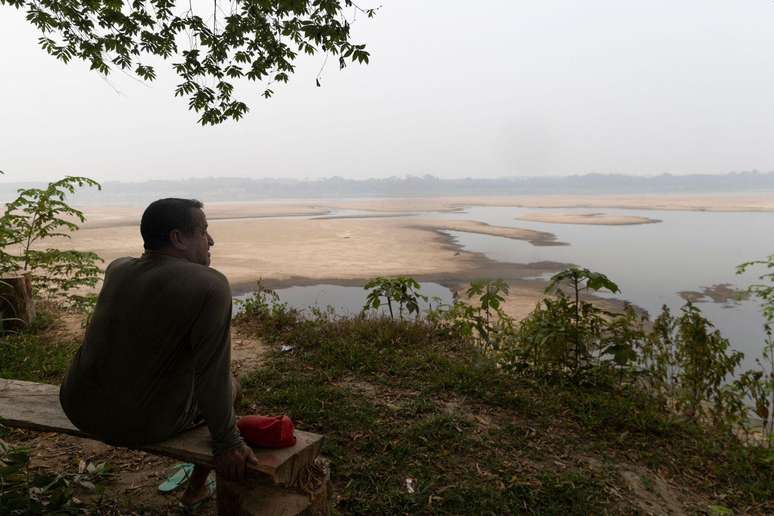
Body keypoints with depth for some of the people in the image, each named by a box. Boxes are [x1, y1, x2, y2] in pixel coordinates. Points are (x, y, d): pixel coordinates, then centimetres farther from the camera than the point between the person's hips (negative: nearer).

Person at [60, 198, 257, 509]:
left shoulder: (117, 270, -2)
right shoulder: (210, 286, -23)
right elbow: (213, 376, -21)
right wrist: (228, 444, -12)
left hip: (80, 409, 7)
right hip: (145, 423, -6)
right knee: (228, 386, 22)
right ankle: (195, 490, 37)